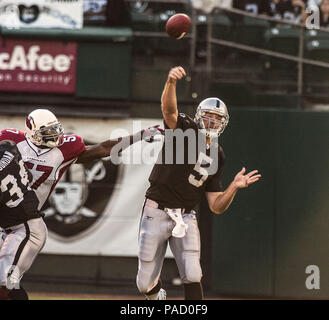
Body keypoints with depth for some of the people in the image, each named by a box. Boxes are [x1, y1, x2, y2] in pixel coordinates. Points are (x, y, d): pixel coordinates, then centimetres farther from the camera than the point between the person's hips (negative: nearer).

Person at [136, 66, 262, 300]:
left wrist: (234, 187, -12)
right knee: (146, 284, 4)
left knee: (192, 276, -18)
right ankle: (157, 297, 39)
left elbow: (217, 207, 7)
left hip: (185, 218, 3)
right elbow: (169, 109, -29)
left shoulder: (217, 157, 8)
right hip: (156, 213, -3)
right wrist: (171, 82, -50)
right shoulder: (185, 128, -4)